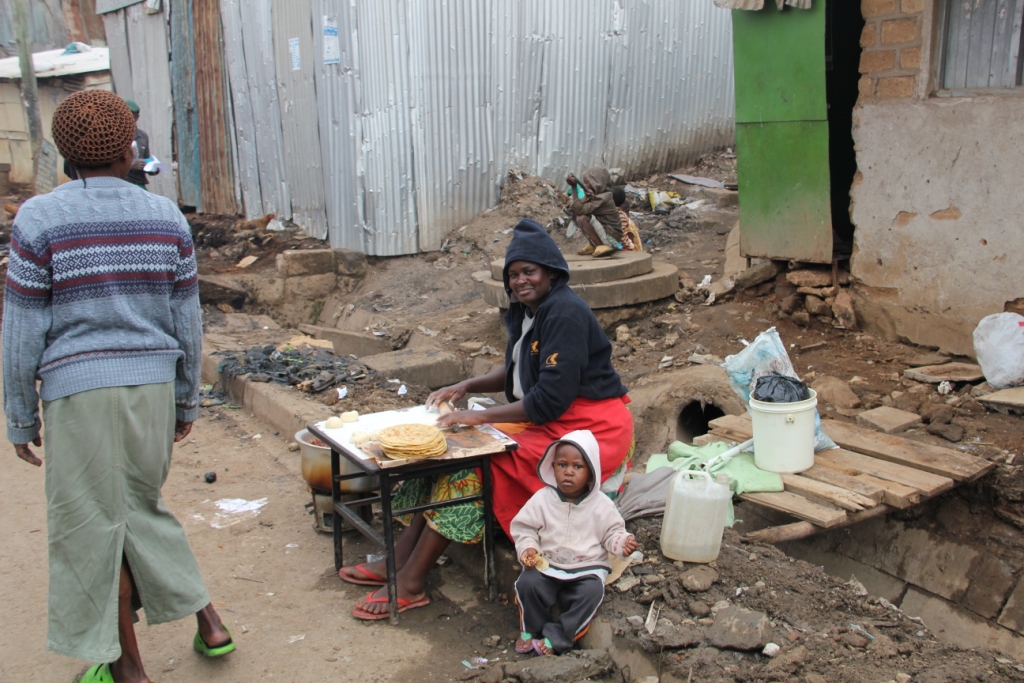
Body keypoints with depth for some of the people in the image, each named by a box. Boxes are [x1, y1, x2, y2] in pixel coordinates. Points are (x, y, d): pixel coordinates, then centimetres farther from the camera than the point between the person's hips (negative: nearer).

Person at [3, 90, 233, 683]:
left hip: (79, 390, -4)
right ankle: (208, 621, 24)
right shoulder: (167, 217, 3)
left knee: (94, 524, 9)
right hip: (153, 385, 4)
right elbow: (188, 321, 7)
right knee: (143, 507, 21)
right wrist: (188, 400, 17)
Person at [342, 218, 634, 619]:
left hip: (586, 427, -10)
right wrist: (466, 386, 5)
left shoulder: (565, 314, -21)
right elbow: (517, 372, 21)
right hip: (542, 419, 10)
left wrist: (479, 416, -22)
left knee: (471, 463, -20)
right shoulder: (528, 311, 10)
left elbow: (551, 399, -25)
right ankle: (402, 558, -4)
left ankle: (410, 584, -14)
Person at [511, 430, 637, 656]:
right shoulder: (542, 499, -4)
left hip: (587, 568, -1)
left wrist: (622, 542, -19)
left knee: (592, 592, -29)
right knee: (527, 583, -24)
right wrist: (528, 547, -16)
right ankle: (531, 629, 0)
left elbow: (612, 532, 2)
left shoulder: (601, 505, -4)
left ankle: (555, 638, -20)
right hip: (547, 564, 1)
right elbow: (524, 528, 2)